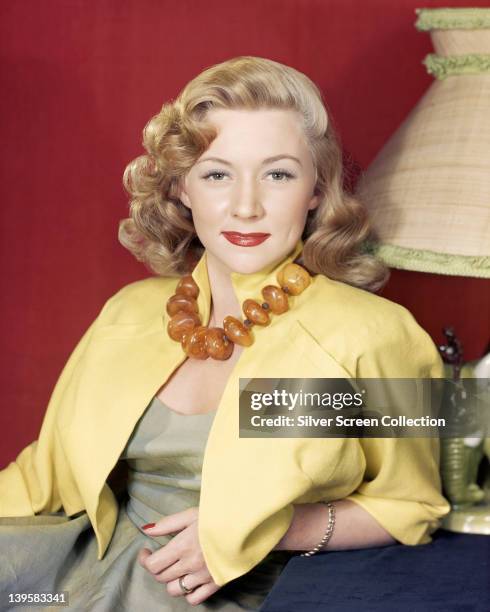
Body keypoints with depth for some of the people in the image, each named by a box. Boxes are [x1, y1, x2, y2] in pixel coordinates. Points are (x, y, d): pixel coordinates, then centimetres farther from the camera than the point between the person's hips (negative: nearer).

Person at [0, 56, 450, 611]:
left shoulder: (372, 333, -8)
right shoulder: (130, 311, 7)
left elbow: (410, 509, 2)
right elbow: (45, 473, 13)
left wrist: (272, 530, -12)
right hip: (91, 559, 3)